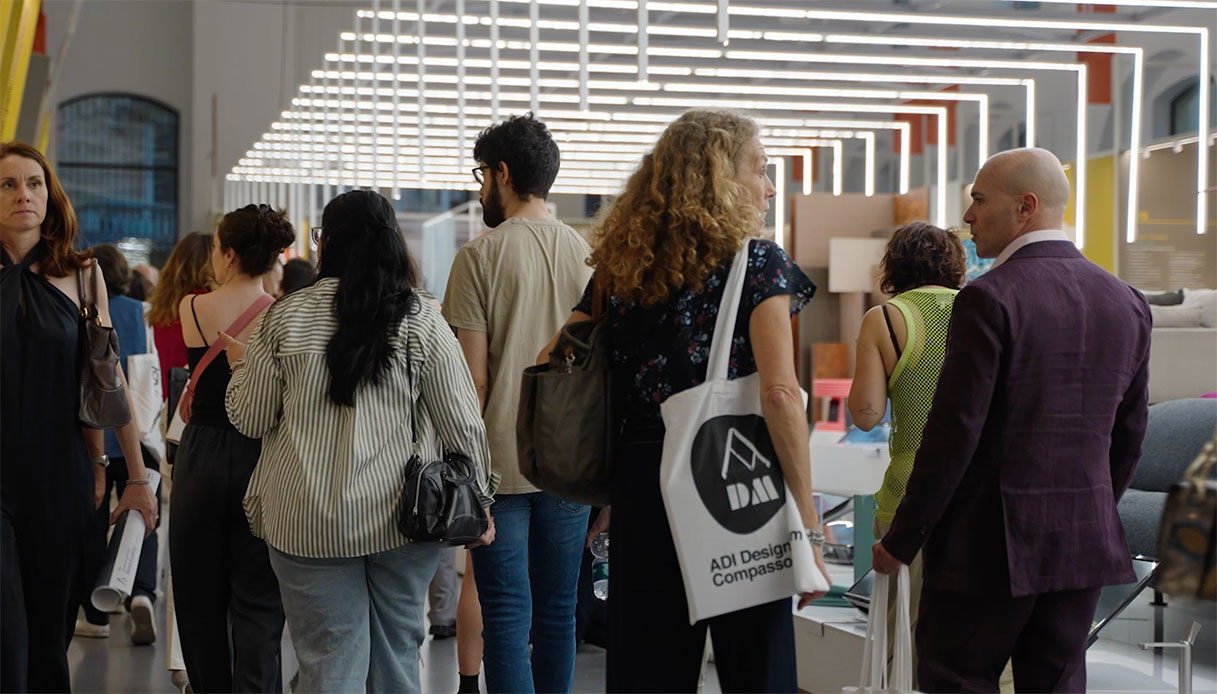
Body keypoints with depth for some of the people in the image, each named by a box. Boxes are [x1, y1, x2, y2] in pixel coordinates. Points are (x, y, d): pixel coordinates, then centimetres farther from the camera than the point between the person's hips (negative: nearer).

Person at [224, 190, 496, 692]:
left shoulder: (286, 317, -2)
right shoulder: (421, 321, -3)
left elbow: (250, 420, 5)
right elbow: (461, 421, -1)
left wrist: (242, 363, 23)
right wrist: (479, 499, 10)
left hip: (309, 520, 0)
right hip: (403, 518, 1)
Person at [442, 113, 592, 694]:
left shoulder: (481, 255, -7)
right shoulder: (588, 255, 5)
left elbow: (473, 376, -10)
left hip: (501, 463, -4)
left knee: (507, 617, -1)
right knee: (557, 611, 12)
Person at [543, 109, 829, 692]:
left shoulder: (620, 268, 9)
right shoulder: (757, 263, -5)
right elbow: (780, 394, -15)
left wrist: (600, 490, 12)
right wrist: (808, 523, -12)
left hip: (639, 485, 5)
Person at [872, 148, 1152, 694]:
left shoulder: (990, 298, -14)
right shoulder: (1126, 304, 7)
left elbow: (954, 431, -16)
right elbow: (1128, 437, 13)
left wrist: (901, 541, -9)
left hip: (989, 544, -6)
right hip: (1085, 546, 7)